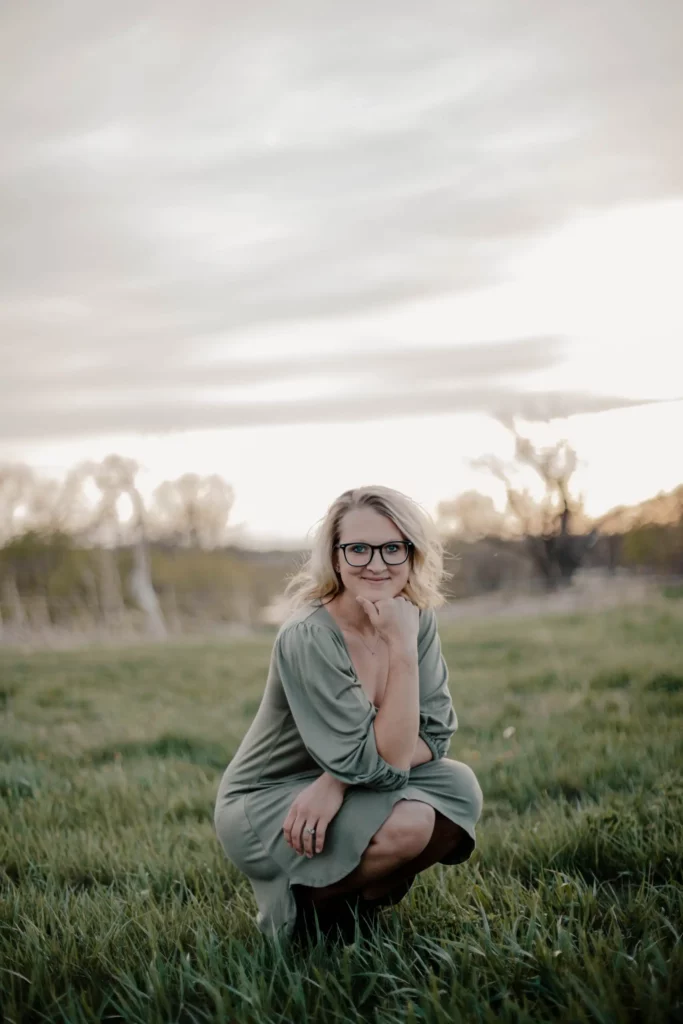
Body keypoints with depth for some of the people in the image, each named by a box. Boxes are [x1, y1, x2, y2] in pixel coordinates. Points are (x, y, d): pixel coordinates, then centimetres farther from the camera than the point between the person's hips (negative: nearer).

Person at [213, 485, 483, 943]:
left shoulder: (416, 618, -7)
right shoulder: (307, 639, -26)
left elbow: (435, 734, -10)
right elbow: (380, 764, -27)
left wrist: (339, 780, -24)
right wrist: (402, 648, -31)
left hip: (340, 794, 6)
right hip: (264, 804, -6)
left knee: (460, 789, -18)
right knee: (407, 823, -29)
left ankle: (361, 899, 4)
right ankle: (307, 905, -1)